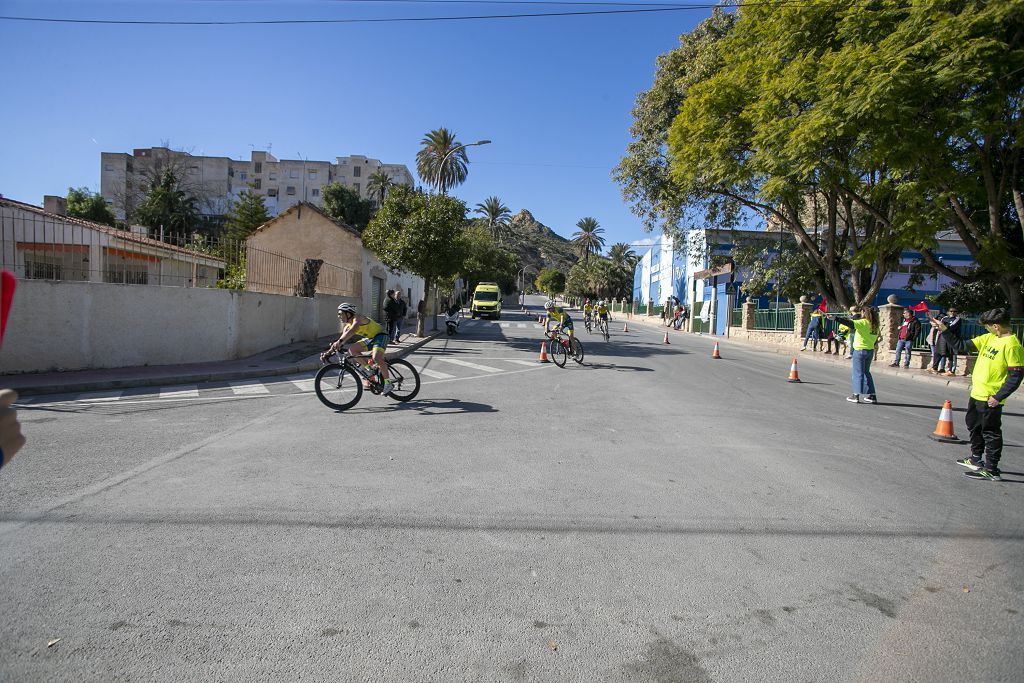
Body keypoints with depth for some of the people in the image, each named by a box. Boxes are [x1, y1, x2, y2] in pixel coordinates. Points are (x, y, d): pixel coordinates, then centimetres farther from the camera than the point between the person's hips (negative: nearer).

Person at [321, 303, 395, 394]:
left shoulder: (357, 318, -21)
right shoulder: (347, 326, 5)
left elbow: (352, 330, -41)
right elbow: (342, 339, 5)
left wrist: (340, 341, -52)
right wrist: (328, 351, -7)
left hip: (380, 336, -9)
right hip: (370, 338, 9)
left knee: (376, 357, -31)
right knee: (352, 349, -10)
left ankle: (388, 383, -19)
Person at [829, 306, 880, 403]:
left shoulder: (863, 322, -14)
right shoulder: (875, 325, 7)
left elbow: (850, 323, -26)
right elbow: (875, 339, 10)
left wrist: (835, 318, -30)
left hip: (860, 350, -7)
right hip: (871, 350, 7)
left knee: (858, 372, 0)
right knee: (866, 372, 17)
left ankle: (856, 395, 2)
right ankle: (872, 395, 18)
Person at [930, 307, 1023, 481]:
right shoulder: (989, 338, 7)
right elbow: (961, 346, 11)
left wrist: (998, 397, -21)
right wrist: (944, 330, 2)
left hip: (990, 399, -9)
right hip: (976, 395, 9)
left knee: (991, 434, 1)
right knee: (974, 428, 22)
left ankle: (991, 470, 11)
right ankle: (976, 459, 39)